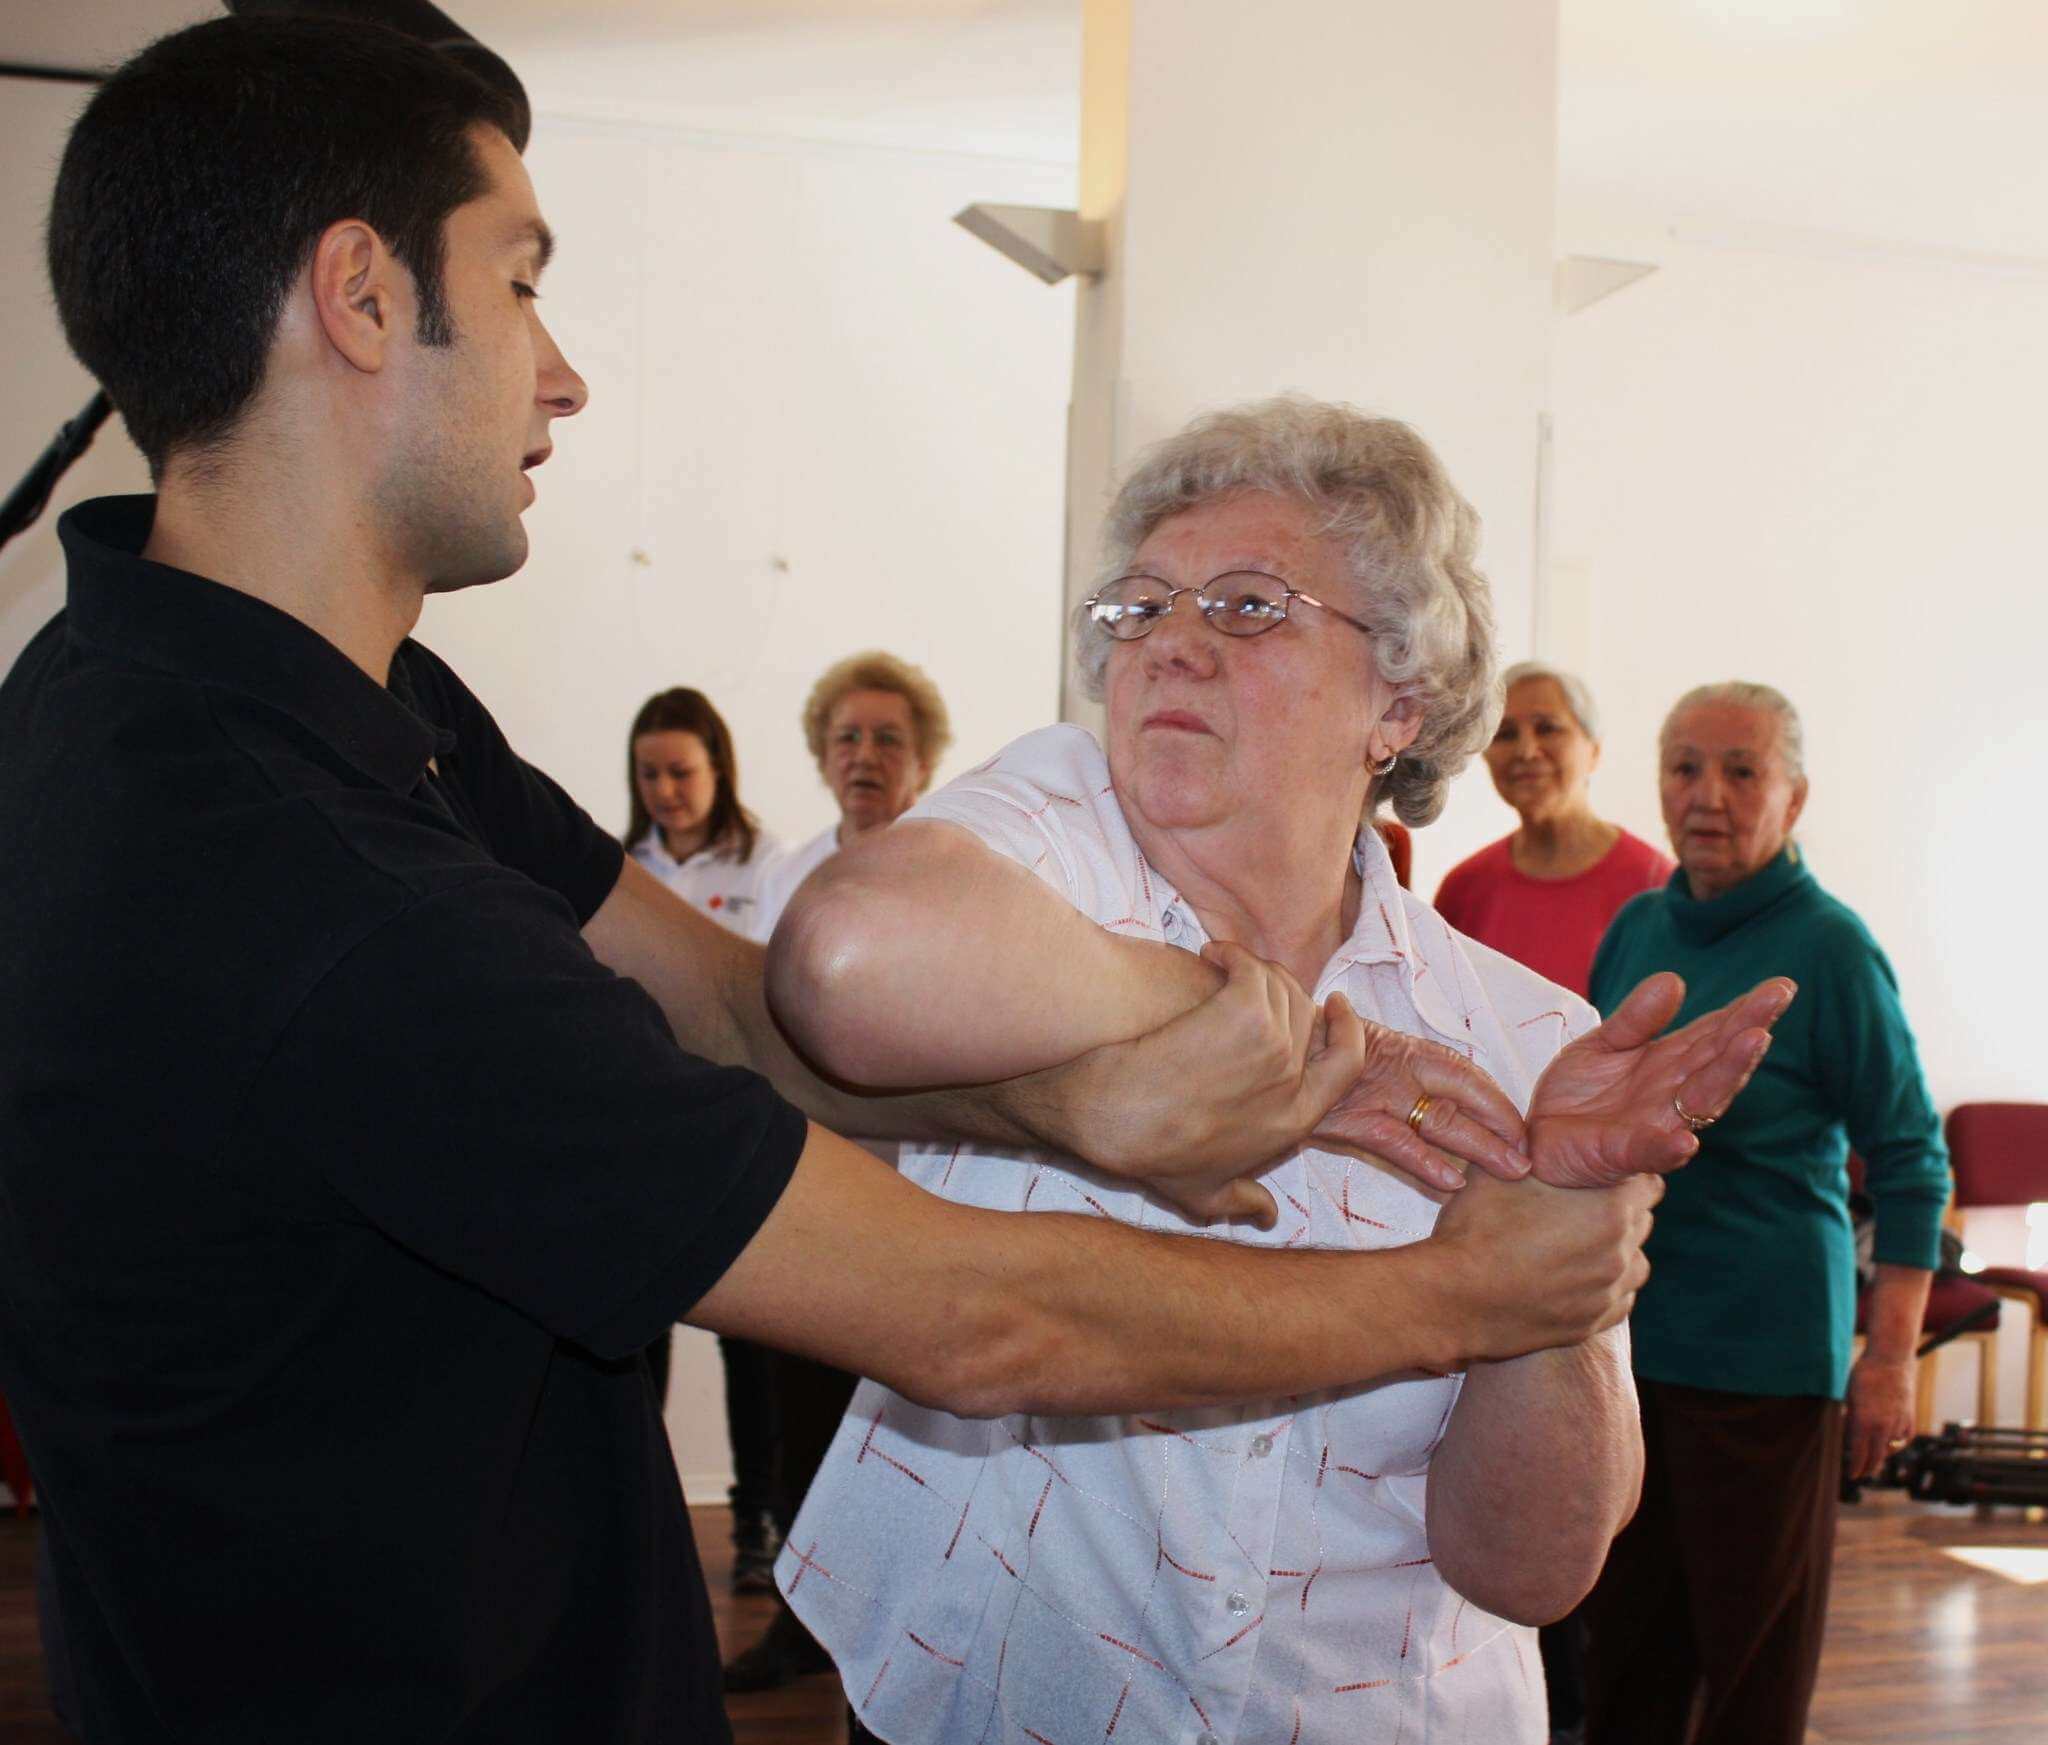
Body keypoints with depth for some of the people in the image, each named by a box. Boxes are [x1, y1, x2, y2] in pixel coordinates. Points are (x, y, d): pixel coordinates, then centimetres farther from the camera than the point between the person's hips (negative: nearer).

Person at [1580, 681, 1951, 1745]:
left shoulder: (1829, 948, -10)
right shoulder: (1636, 929, 7)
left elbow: (1911, 1158, -9)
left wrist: (1891, 1359, -13)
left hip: (1765, 1349, -5)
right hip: (1622, 1336, 6)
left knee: (1754, 1650, 5)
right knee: (1626, 1631, 14)